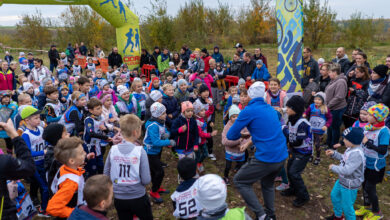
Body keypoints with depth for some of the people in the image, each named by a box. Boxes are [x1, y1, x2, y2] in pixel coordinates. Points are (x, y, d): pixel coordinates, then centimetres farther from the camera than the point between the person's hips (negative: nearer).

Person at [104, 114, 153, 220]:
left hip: (118, 198, 3)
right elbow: (146, 180, -18)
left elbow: (106, 175, 0)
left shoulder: (113, 150, -9)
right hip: (138, 197, -3)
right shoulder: (140, 151, -18)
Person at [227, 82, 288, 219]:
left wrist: (242, 134, 16)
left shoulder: (249, 111, -10)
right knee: (267, 184, 30)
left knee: (239, 181, 9)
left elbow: (230, 136, -4)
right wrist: (249, 143, 24)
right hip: (282, 157, 8)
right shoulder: (271, 109, 12)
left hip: (266, 158, -8)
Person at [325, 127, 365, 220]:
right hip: (342, 181, 10)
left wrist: (333, 167, -23)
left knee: (346, 206, 7)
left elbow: (347, 170, -37)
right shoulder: (351, 148, -4)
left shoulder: (357, 154, -33)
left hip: (350, 185, -10)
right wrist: (334, 153, 4)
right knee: (334, 196, 29)